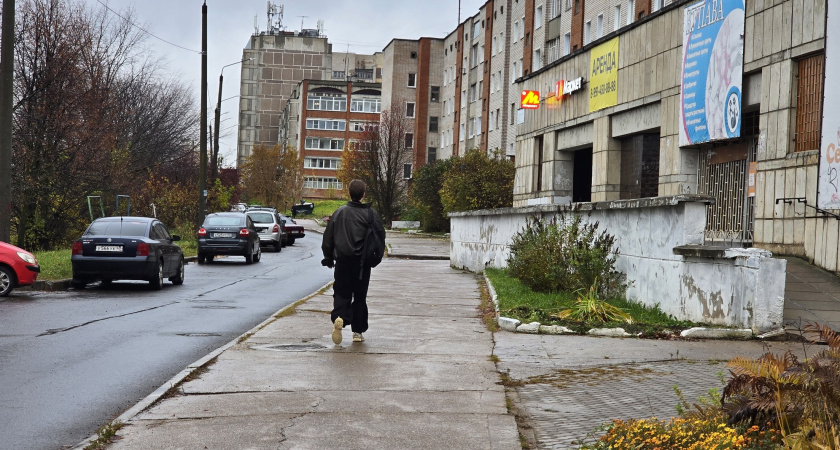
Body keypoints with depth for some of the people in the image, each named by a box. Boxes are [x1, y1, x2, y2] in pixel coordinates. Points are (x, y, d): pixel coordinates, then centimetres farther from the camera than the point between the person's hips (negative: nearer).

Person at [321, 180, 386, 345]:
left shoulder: (339, 212, 1)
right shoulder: (371, 214, -5)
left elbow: (328, 237, 5)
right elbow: (381, 237, -1)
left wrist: (328, 257, 16)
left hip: (342, 261, 1)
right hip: (362, 262, -1)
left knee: (341, 293, 7)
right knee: (360, 295, 10)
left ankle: (339, 317, -21)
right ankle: (358, 331, 12)